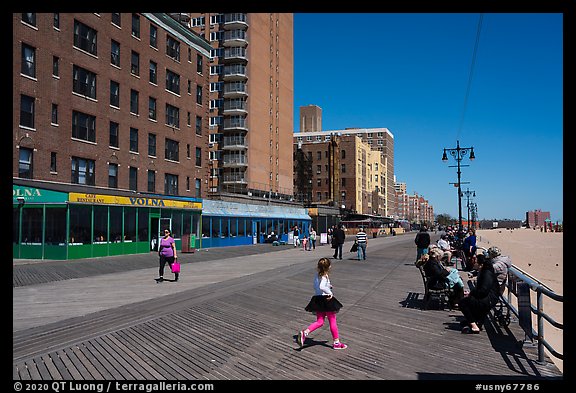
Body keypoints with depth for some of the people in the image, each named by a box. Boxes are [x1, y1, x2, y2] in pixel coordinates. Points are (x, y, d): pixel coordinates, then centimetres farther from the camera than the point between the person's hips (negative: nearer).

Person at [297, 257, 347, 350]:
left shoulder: (316, 276, 5)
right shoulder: (325, 277, -19)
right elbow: (322, 287, -35)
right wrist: (330, 293, -24)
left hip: (317, 299, 7)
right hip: (326, 300, -7)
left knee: (319, 322, 13)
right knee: (333, 321, 8)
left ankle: (304, 333, -6)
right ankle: (336, 342, 19)